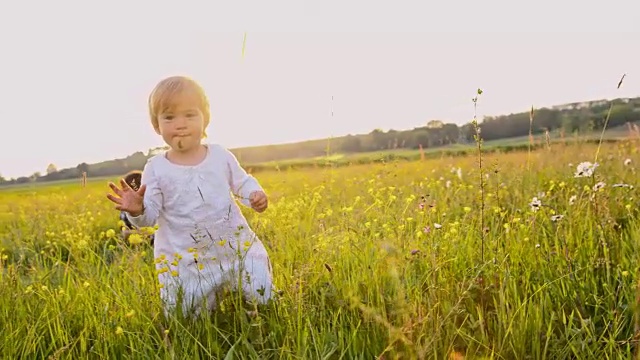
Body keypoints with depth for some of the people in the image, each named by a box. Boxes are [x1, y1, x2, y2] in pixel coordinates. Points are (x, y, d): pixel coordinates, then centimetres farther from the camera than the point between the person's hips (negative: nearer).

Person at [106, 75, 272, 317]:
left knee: (262, 298, 4)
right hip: (184, 260, -1)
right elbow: (151, 215, -8)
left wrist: (255, 194, -10)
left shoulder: (221, 155, -1)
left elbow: (242, 182, 12)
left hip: (236, 246, 2)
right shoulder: (156, 168, -7)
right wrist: (137, 210, -31)